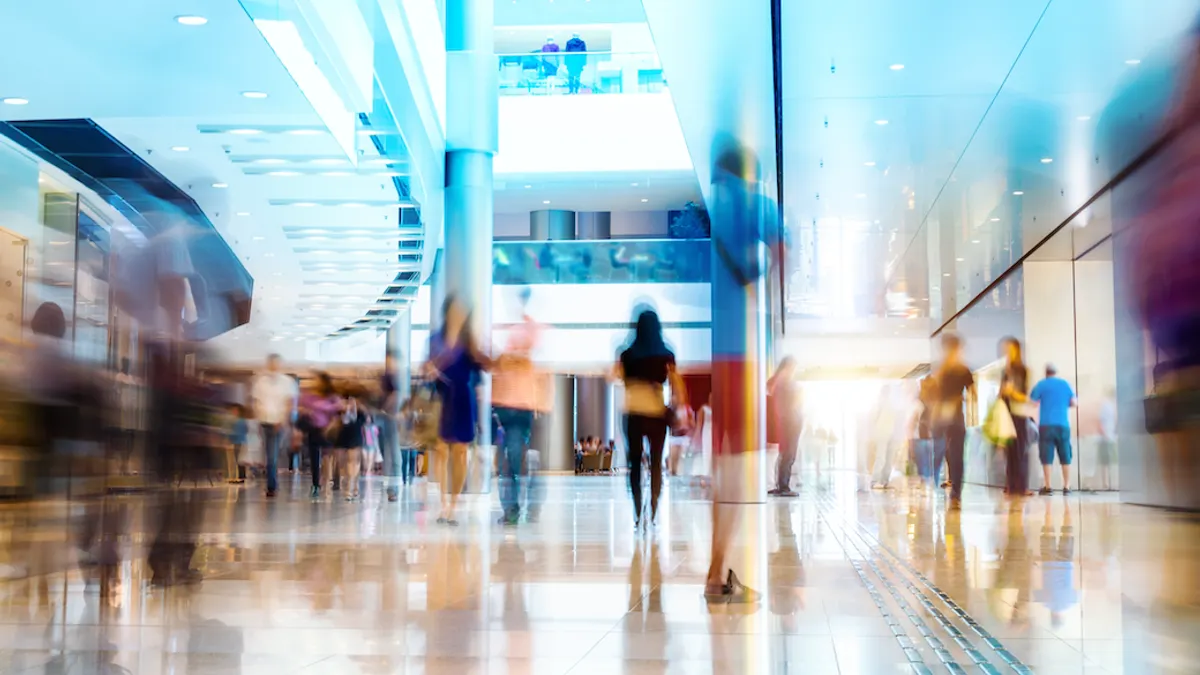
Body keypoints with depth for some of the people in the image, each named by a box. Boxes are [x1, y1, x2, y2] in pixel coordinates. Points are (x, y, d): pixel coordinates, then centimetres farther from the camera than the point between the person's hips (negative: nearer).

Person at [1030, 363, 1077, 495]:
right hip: (1063, 425, 2)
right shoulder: (1065, 384, 11)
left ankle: (1047, 487, -6)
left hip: (1046, 425, -2)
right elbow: (1074, 403, 9)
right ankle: (1067, 487, 3)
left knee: (1047, 457, -3)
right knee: (1065, 457, 6)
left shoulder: (1041, 384, 3)